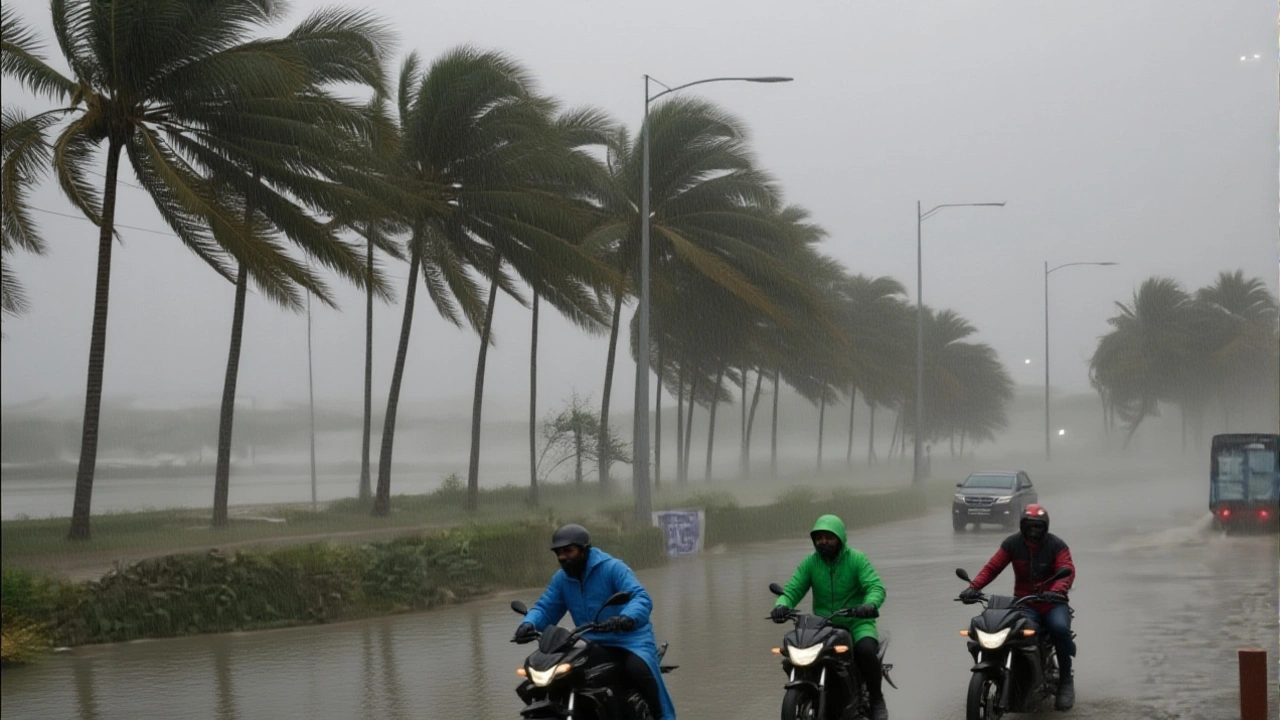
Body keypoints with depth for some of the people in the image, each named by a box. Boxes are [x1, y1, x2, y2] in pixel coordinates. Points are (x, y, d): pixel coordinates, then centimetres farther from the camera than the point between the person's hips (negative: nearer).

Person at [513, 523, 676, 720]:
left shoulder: (612, 568, -12)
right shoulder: (561, 579, 9)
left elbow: (641, 599, -24)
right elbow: (546, 607, 1)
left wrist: (626, 619, -47)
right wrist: (529, 624, -23)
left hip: (629, 640, -7)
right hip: (594, 646, 7)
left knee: (638, 669, -36)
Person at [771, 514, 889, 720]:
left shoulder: (857, 559, -5)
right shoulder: (809, 563, 4)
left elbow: (876, 587, -16)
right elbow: (792, 589, -3)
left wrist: (870, 605, -39)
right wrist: (781, 605, -27)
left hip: (857, 622, -3)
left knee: (865, 650, -34)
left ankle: (877, 699, -10)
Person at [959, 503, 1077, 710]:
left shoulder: (1056, 545, -2)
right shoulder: (1012, 543, 4)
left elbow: (1067, 571, -15)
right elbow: (992, 567, 0)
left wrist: (1057, 591, -37)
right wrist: (974, 587, -17)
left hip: (1053, 602, -1)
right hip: (1024, 603, 1)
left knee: (1060, 628, -33)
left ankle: (1066, 679, -12)